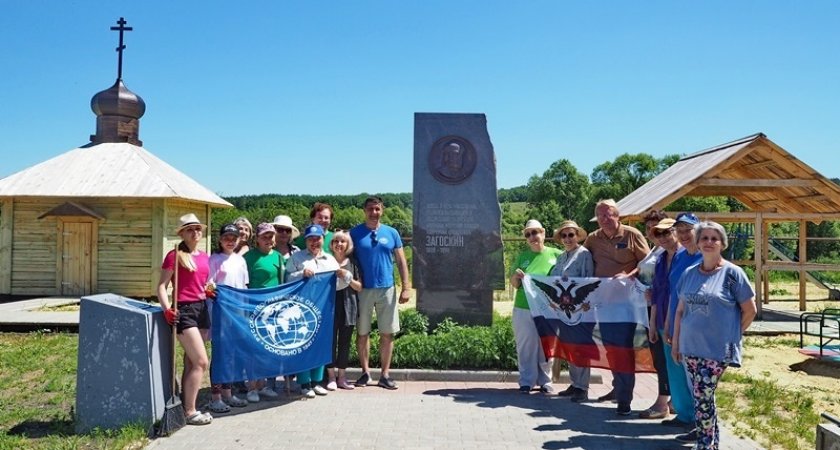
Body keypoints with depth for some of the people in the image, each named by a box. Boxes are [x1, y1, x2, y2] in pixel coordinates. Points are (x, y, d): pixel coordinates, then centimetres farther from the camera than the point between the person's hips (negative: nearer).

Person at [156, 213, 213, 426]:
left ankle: (184, 405, 22)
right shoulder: (175, 255, -7)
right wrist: (167, 309, -24)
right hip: (184, 310, -7)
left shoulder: (205, 257, 13)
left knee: (191, 363, 12)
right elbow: (162, 285, -11)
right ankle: (190, 412, -1)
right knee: (202, 362, -10)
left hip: (202, 309, 7)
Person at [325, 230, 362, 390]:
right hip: (330, 304, -2)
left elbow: (359, 287, 8)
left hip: (348, 306, 2)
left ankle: (342, 377, 15)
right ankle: (331, 377, 7)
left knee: (345, 341, 6)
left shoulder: (352, 263, 8)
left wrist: (348, 278, -8)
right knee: (330, 340, -3)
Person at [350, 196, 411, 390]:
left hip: (387, 289, 1)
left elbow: (401, 261, 7)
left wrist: (406, 287, 0)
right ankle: (365, 372, 20)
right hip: (363, 289, -1)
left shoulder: (391, 233, 6)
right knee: (362, 332, 6)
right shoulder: (355, 233, 1)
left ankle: (385, 375, 14)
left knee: (387, 333, 4)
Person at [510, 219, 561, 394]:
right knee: (526, 346, 5)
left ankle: (545, 381, 20)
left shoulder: (557, 254, 1)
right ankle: (526, 381, 14)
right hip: (524, 309, 1)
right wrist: (516, 276, -11)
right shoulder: (522, 256, 7)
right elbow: (514, 285, 10)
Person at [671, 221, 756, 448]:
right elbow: (680, 310, 11)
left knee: (702, 396, -6)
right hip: (689, 347, 5)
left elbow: (750, 310, -3)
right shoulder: (689, 273, 6)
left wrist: (731, 334, 3)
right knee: (701, 395, 15)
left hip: (716, 349, -5)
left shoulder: (732, 273, -8)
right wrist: (675, 342, 10)